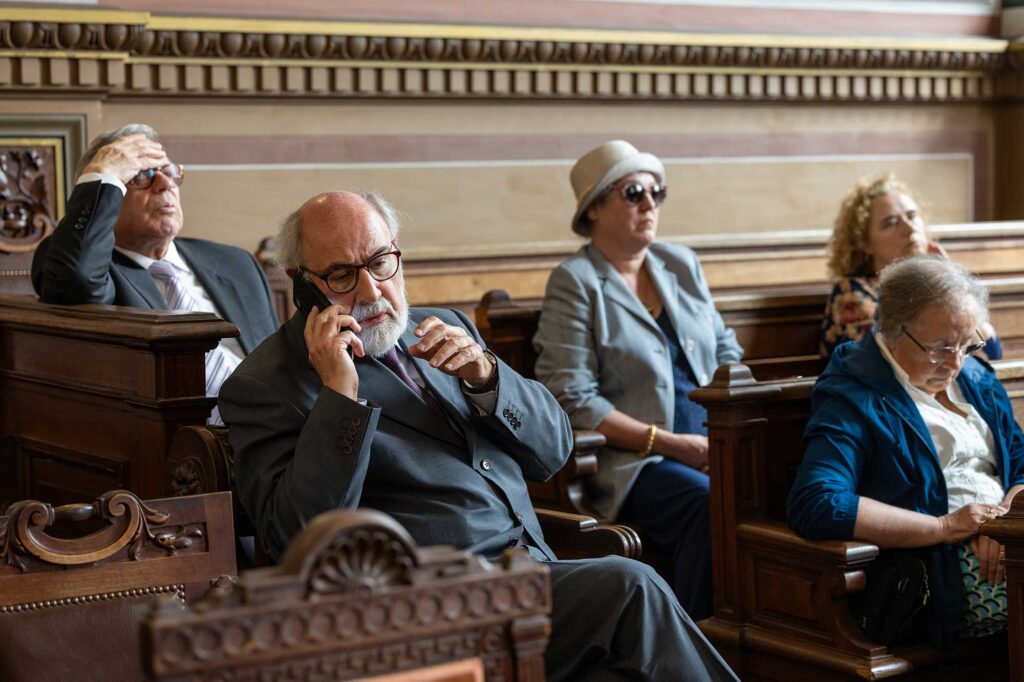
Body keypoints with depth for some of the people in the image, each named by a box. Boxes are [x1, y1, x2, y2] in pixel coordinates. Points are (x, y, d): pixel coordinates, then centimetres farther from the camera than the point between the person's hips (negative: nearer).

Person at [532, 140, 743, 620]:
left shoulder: (681, 264, 19)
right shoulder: (575, 282, 0)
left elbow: (727, 350, 23)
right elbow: (572, 400, -9)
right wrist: (673, 444, -12)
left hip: (709, 449, 6)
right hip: (634, 462, -5)